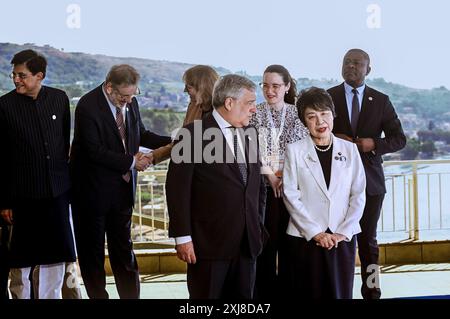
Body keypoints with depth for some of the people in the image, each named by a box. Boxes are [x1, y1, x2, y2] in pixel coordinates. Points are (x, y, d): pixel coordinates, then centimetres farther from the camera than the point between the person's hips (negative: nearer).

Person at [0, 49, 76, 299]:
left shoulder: (59, 99, 1)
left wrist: (65, 180, 12)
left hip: (56, 192, 3)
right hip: (23, 193, -3)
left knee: (55, 254, 12)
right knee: (21, 259, 7)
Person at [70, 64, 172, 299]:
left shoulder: (130, 103, 1)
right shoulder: (87, 106, -19)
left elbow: (141, 134, 14)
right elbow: (95, 151, -23)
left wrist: (172, 142, -2)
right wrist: (132, 162, -19)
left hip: (122, 189, 6)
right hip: (93, 189, -5)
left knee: (123, 247, 12)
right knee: (91, 248, 10)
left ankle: (130, 295, 18)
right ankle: (98, 295, 22)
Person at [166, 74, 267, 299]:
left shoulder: (250, 136, 12)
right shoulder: (194, 134, -9)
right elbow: (178, 189, -10)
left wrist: (258, 227, 14)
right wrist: (182, 237, -13)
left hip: (248, 241, 6)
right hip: (209, 242, -6)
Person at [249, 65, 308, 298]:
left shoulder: (297, 114, 6)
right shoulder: (254, 114, 3)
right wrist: (269, 174, -12)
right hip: (263, 187, -1)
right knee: (265, 242, 0)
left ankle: (287, 290, 15)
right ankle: (265, 292, 9)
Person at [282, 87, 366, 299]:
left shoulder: (349, 150, 7)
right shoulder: (294, 151, 1)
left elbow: (358, 194, 5)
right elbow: (290, 196, -4)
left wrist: (343, 232, -5)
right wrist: (315, 232, -10)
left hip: (343, 238, 2)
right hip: (305, 238, -2)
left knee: (340, 293, 5)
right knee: (308, 293, 2)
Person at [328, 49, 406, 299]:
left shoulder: (381, 100, 5)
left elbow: (399, 138, 4)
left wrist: (374, 144, -13)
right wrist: (334, 139, -13)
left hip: (370, 180, 1)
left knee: (368, 239, 9)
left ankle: (371, 290, 17)